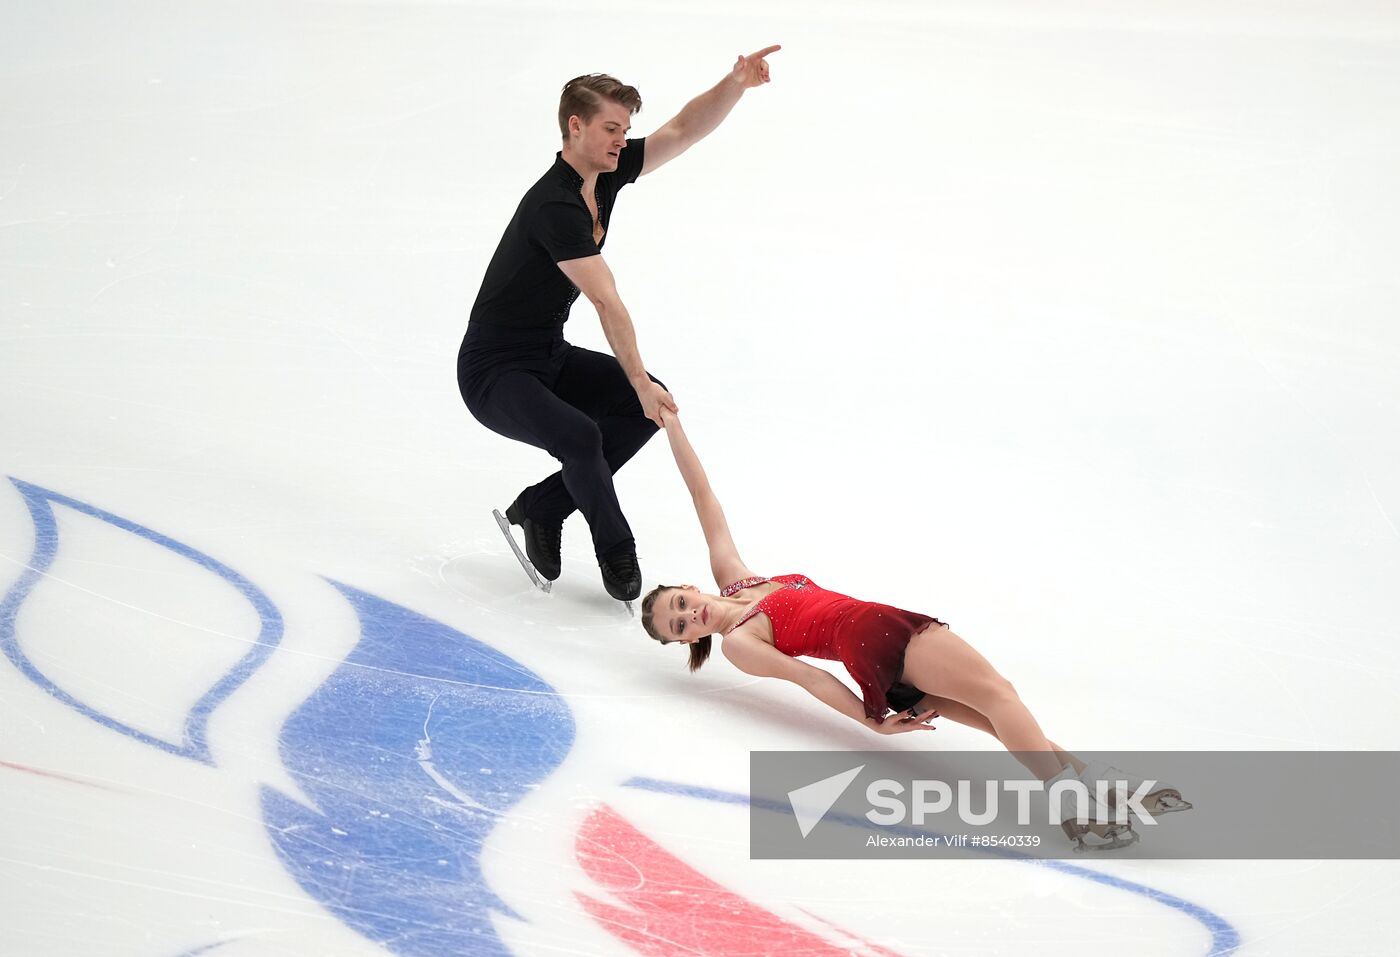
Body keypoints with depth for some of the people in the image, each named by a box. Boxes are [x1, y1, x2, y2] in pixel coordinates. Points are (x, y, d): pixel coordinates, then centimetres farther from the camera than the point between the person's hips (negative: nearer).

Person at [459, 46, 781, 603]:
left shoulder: (606, 174, 1)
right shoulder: (554, 206, -26)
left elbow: (684, 131, 0)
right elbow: (606, 302, -27)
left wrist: (737, 84, -16)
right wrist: (639, 381, -26)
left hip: (551, 358, 10)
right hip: (494, 373, -10)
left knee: (650, 402, 2)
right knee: (580, 435, -32)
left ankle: (539, 509, 9)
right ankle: (616, 550, -4)